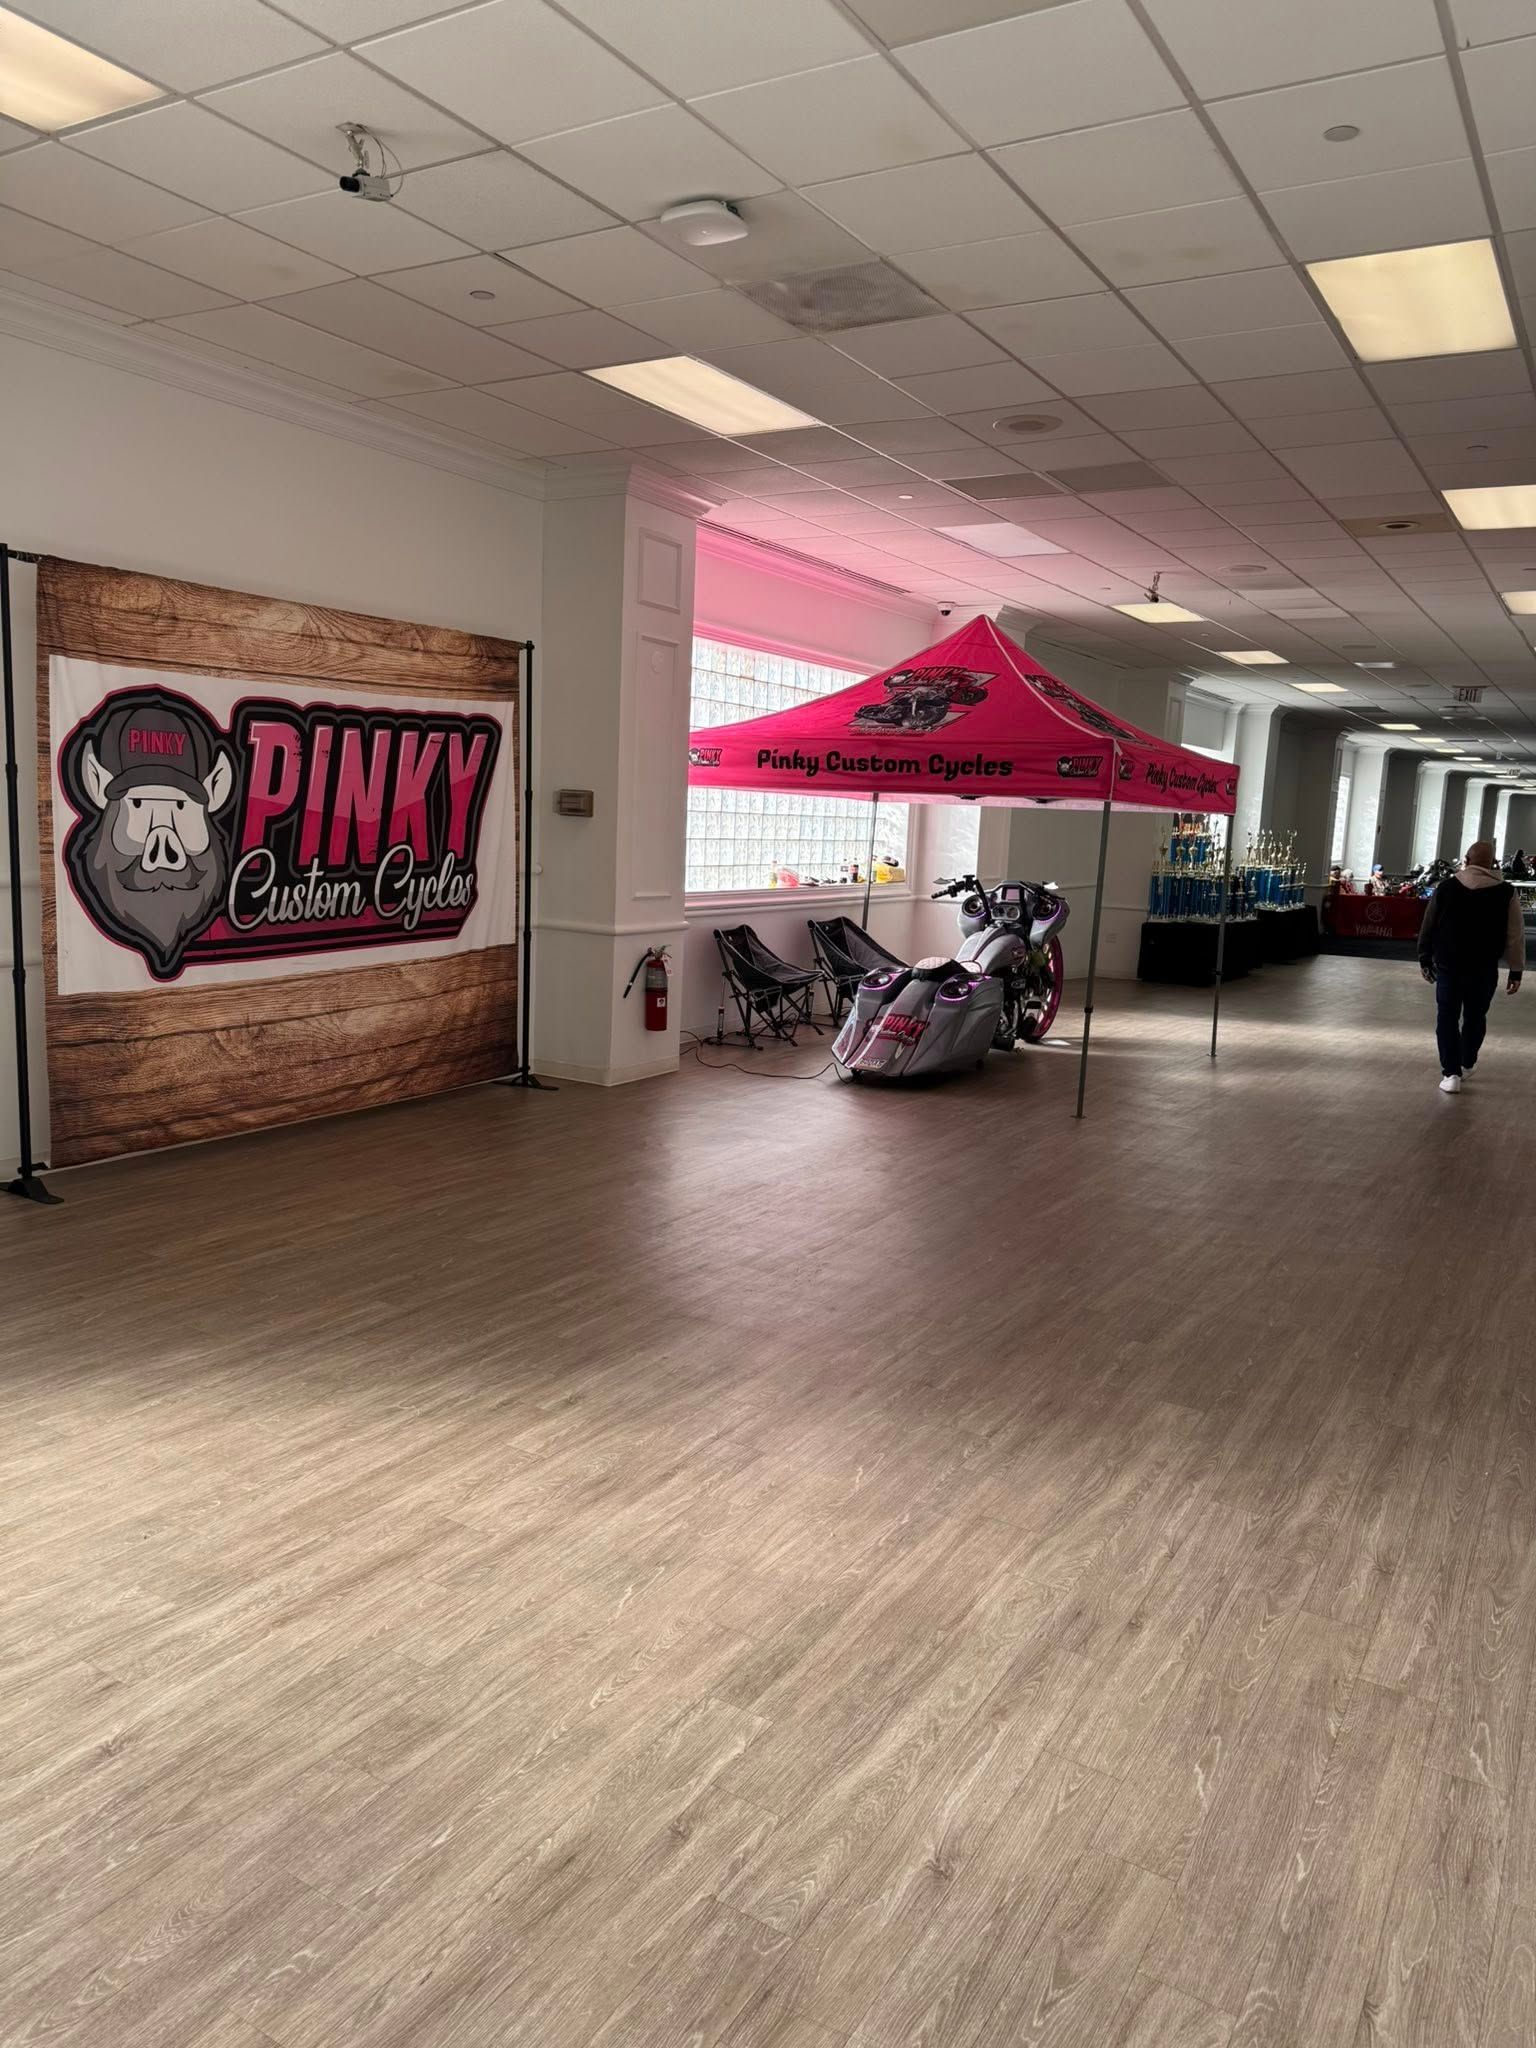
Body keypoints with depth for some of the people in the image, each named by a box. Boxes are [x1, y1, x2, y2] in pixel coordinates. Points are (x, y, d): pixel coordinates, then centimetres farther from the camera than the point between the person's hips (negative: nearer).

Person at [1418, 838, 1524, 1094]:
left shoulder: (1446, 887, 0)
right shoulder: (1506, 893, -4)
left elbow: (1428, 927, 5)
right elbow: (1515, 936, -4)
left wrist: (1425, 959, 15)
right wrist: (1516, 971, 2)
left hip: (1447, 965, 0)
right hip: (1483, 968, 0)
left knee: (1447, 1017, 6)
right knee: (1475, 1017, 18)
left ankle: (1451, 1073, -2)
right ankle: (1466, 1065, 34)